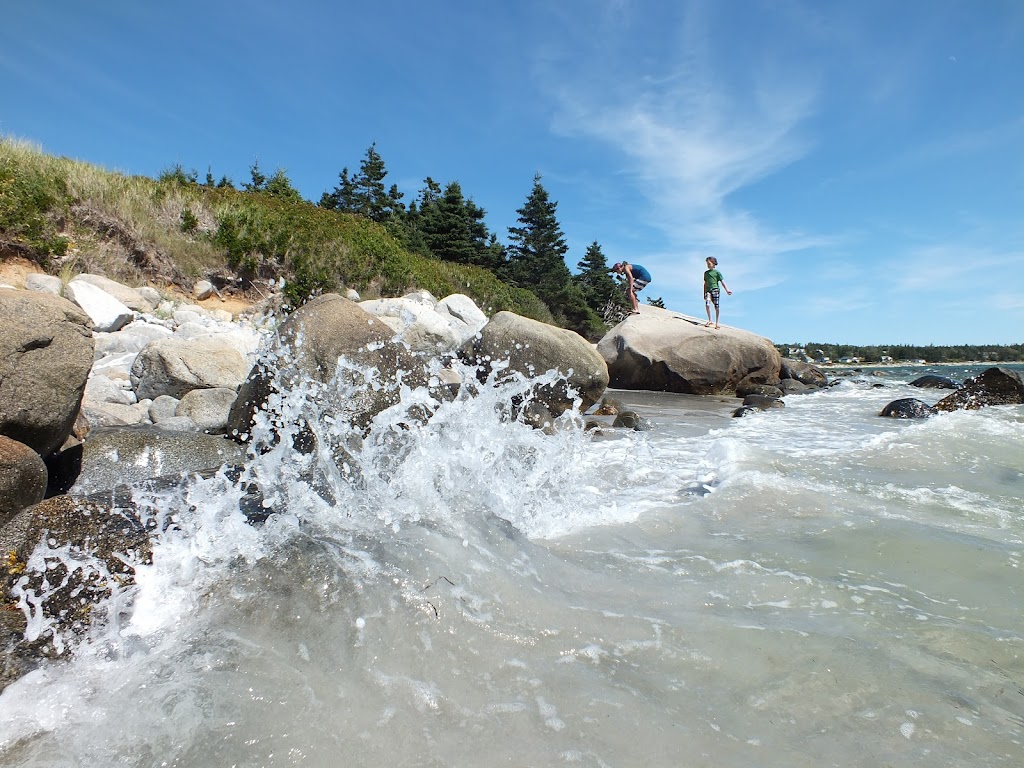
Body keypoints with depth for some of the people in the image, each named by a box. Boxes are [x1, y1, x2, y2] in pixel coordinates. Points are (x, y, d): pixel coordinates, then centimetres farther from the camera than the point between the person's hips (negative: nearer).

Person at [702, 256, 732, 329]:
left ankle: (716, 322, 7)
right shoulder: (706, 273, 16)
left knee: (716, 306, -1)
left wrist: (727, 290, -9)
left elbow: (722, 281, 0)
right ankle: (710, 320, -3)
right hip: (708, 290, 3)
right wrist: (704, 293, 19)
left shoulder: (717, 272, 3)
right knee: (707, 305, -15)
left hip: (715, 290, -3)